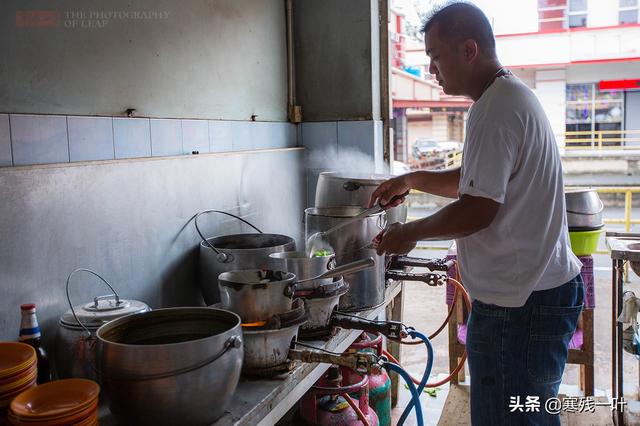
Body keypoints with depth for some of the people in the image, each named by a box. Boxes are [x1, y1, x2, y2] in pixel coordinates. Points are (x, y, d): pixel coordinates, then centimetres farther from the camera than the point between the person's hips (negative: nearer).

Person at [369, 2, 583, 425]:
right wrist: (414, 180, 17)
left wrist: (409, 233, -7)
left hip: (519, 306, -11)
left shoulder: (496, 108, -18)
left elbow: (478, 210, -21)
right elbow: (481, 180, 25)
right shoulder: (514, 95, 15)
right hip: (545, 289, 11)